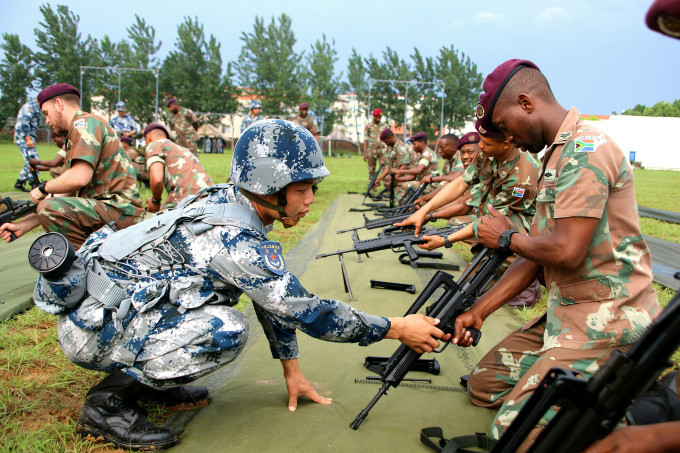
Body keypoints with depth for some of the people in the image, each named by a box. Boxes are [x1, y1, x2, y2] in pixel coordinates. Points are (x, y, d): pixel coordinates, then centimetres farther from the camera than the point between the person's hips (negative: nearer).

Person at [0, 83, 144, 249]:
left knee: (49, 208, -25)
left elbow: (80, 178, -24)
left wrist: (43, 188, -5)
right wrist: (22, 226, 12)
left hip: (119, 211, -11)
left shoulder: (85, 122, -8)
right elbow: (65, 195, 17)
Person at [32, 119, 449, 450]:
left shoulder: (229, 204, 2)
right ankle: (110, 400, -7)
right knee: (226, 330, -25)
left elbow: (278, 296, 9)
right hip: (93, 326, -9)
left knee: (225, 285, 10)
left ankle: (147, 374, 14)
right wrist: (398, 328, -14)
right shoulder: (232, 237, -26)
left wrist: (292, 371, 14)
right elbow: (306, 311, -22)